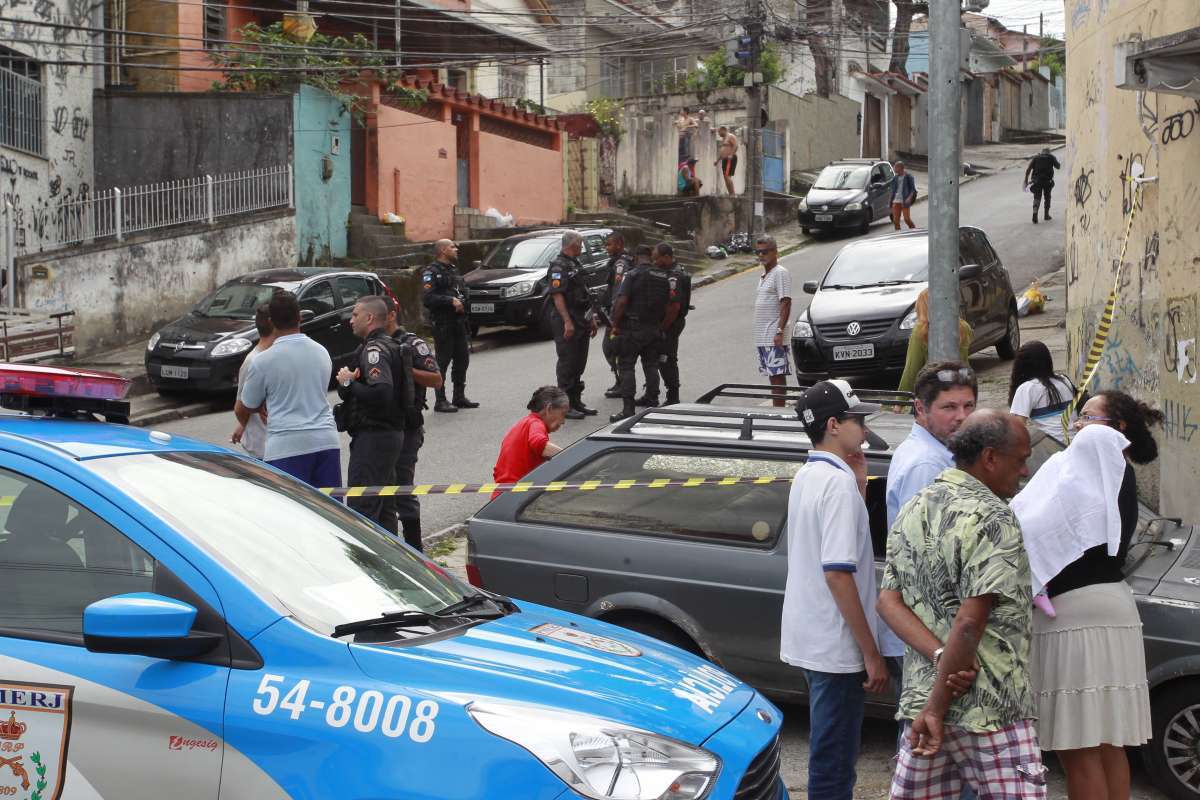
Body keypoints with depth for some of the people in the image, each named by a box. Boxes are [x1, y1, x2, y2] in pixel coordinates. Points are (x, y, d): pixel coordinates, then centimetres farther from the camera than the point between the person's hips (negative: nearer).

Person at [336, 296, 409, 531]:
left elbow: (380, 393, -28)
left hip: (372, 436, -11)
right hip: (392, 432, 11)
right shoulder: (392, 345, 17)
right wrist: (351, 382, 9)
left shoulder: (374, 349, -15)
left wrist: (348, 383, -16)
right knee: (383, 506, 16)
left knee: (361, 508, -11)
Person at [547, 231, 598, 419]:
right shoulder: (559, 266, -13)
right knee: (567, 363, -6)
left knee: (579, 364, 13)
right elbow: (557, 295, -20)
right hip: (566, 322, -9)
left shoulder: (576, 264, 18)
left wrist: (591, 318, 22)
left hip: (581, 322, 9)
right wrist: (567, 322, -26)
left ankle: (576, 402, 21)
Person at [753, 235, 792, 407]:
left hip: (773, 336, -9)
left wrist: (780, 331, -23)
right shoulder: (764, 276, 19)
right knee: (771, 375, 11)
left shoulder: (780, 273, -9)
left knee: (777, 375, -9)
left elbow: (786, 303, -16)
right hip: (762, 337, 9)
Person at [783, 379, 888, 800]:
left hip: (810, 638, 9)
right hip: (837, 645, -9)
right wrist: (871, 653, -20)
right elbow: (838, 572, -23)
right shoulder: (838, 483, -18)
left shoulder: (806, 477, 9)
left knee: (830, 753, 20)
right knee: (833, 764, -1)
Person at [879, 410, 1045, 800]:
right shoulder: (994, 520, -14)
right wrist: (937, 707, -15)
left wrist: (940, 656, -9)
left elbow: (888, 601, 4)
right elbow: (970, 622, -20)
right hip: (990, 710, -8)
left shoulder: (912, 512, 11)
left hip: (918, 695, 8)